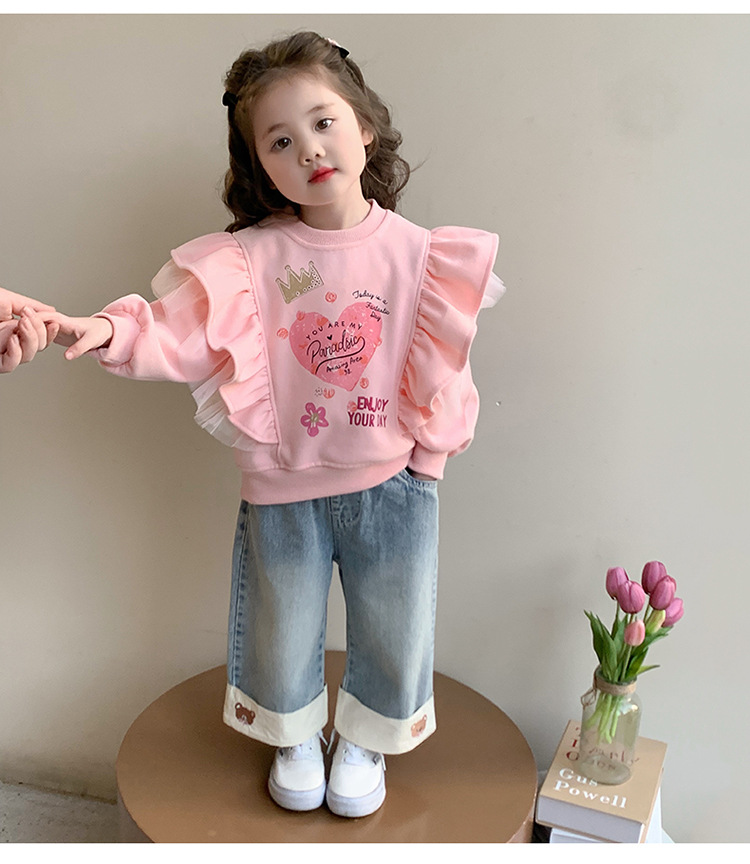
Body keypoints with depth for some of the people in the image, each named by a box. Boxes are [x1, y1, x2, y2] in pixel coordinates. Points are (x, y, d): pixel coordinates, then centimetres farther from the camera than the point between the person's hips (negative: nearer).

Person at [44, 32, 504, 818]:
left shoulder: (416, 252, -7)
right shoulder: (249, 257, -11)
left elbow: (440, 370, -1)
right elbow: (179, 330, -19)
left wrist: (429, 455, -2)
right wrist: (106, 331, -36)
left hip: (391, 486, 1)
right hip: (284, 490, 0)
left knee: (391, 630, 17)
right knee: (282, 632, 18)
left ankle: (364, 740, 48)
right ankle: (294, 737, 49)